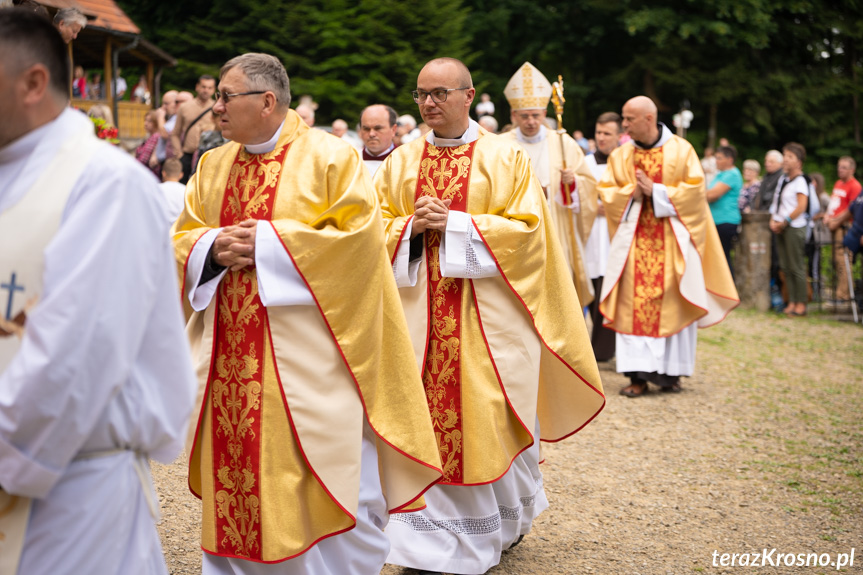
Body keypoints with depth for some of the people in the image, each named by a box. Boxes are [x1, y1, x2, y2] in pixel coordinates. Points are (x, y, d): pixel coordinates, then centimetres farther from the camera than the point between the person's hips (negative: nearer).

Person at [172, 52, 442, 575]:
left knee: (320, 472, -1)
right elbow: (183, 238, 15)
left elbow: (359, 235, -13)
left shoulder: (330, 157, -5)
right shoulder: (213, 166, 13)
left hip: (305, 351, -5)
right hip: (231, 355, 5)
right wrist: (215, 248, -8)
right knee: (236, 472, 8)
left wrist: (267, 242, -15)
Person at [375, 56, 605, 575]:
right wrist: (413, 226, -11)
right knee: (426, 415, 0)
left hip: (488, 314, -3)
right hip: (420, 313, 3)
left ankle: (507, 516, 27)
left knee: (488, 416, 2)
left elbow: (526, 227, -7)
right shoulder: (401, 162, 10)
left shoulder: (507, 158, 0)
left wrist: (453, 224, -14)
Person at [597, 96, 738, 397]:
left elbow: (695, 190, -5)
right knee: (634, 305, -6)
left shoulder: (681, 150, 1)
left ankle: (670, 371, 7)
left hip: (673, 241, -2)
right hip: (634, 241, 2)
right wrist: (632, 193, -11)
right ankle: (638, 374, -5)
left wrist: (656, 192, -10)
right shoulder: (620, 155, 9)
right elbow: (607, 192, 6)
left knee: (672, 303, -2)